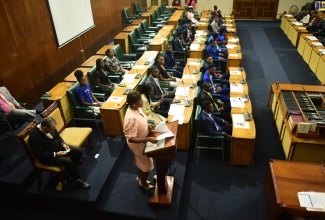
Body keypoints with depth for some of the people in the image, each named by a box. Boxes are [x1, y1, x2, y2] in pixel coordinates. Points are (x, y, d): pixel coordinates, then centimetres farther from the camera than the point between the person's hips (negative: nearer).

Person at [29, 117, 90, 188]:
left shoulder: (49, 127, -11)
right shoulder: (34, 137, -30)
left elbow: (57, 136, 9)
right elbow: (40, 155, -23)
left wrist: (63, 143, -9)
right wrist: (56, 154, -25)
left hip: (58, 146, 7)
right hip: (47, 156, -7)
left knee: (79, 151, -4)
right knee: (68, 162, -26)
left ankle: (70, 171, 14)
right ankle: (77, 179, -1)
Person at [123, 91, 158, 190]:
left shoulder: (136, 108, -11)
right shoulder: (132, 118, -39)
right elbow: (131, 139, -34)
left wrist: (147, 125, -3)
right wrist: (148, 139, -35)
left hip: (141, 141, 8)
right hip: (138, 144, -8)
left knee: (141, 160, 29)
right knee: (147, 163, 14)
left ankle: (140, 177, 55)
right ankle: (143, 183, 40)